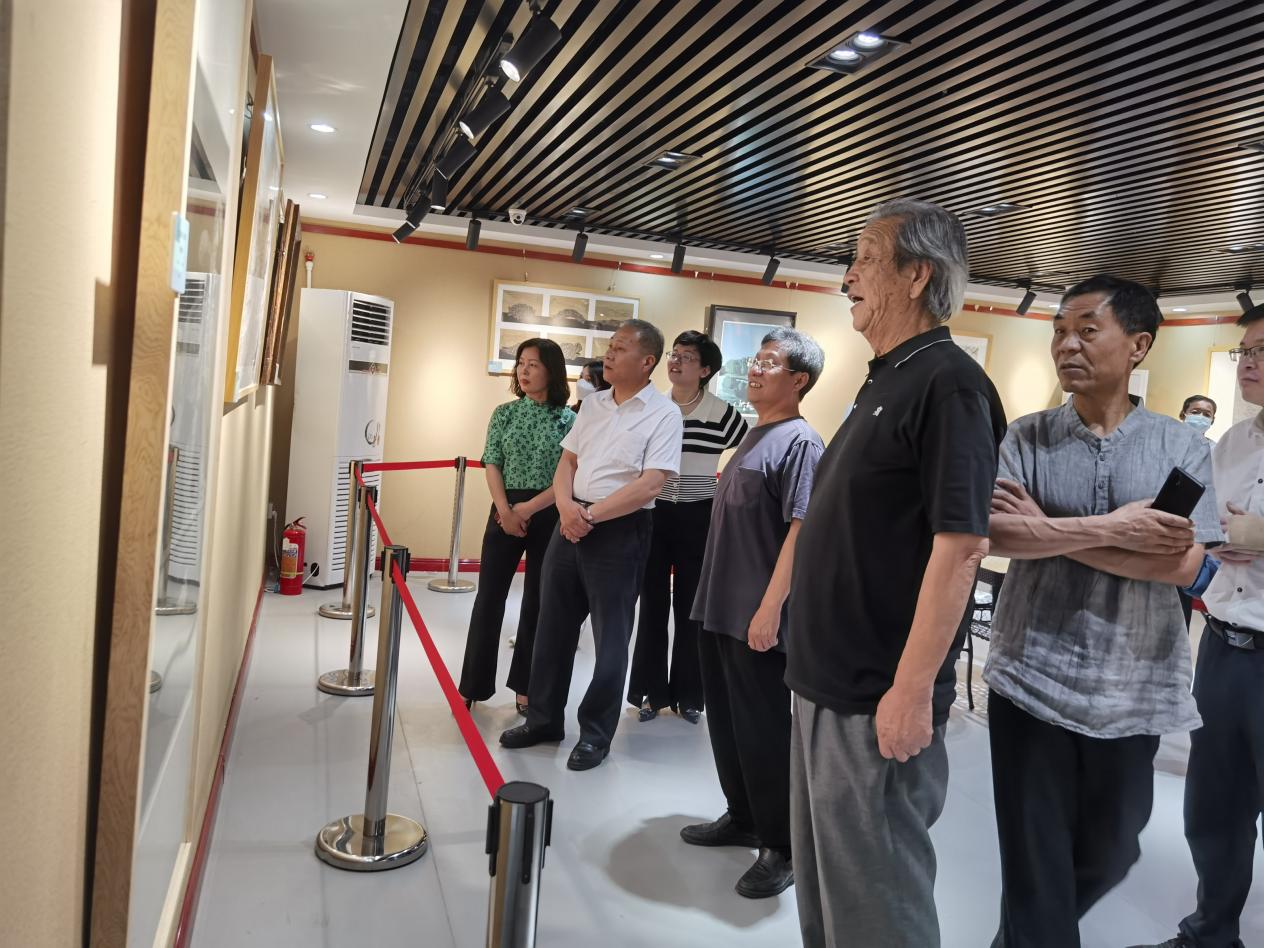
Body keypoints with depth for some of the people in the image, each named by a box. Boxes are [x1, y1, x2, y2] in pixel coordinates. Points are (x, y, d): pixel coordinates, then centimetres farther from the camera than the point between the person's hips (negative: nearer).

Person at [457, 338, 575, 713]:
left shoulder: (568, 419, -1)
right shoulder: (505, 413, 4)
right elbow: (492, 464, 0)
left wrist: (529, 508, -15)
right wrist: (505, 510, -14)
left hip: (549, 516, -1)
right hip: (505, 511, 1)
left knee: (537, 603, 7)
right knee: (488, 597, 3)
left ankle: (525, 687, 20)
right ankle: (473, 685, 14)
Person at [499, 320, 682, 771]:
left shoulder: (663, 413, -9)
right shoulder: (593, 403, 11)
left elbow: (649, 485, -17)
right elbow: (567, 461, 11)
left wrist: (592, 515, -16)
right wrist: (566, 506, -8)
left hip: (620, 532, -6)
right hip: (571, 524, 7)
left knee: (610, 638, 5)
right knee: (553, 626, 13)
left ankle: (595, 734, 20)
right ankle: (543, 719, 29)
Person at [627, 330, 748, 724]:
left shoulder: (722, 413, -7)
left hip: (698, 519, -2)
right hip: (653, 514, 2)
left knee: (690, 606, 9)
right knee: (653, 604, 8)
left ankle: (688, 694, 23)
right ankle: (652, 691, 21)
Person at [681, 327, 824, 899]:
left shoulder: (799, 441, -13)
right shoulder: (755, 435, 14)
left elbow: (802, 529, -20)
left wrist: (770, 607, -23)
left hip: (757, 615, -9)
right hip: (719, 607, 9)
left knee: (763, 730, 2)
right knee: (726, 720, 17)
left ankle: (783, 848, 17)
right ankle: (742, 819, 34)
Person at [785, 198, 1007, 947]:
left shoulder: (947, 383, -15)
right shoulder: (885, 381, 13)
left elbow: (960, 546, -22)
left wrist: (912, 689, -23)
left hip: (878, 696, -9)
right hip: (828, 683, 9)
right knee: (823, 887, 22)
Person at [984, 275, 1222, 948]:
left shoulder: (1182, 446, -1)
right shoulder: (1026, 437, -1)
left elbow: (1184, 564, -13)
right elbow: (994, 532, -15)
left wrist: (1046, 530, -16)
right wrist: (1110, 527, -21)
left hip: (1132, 689, 2)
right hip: (1029, 678, -1)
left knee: (1109, 852, 18)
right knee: (1034, 865, 5)